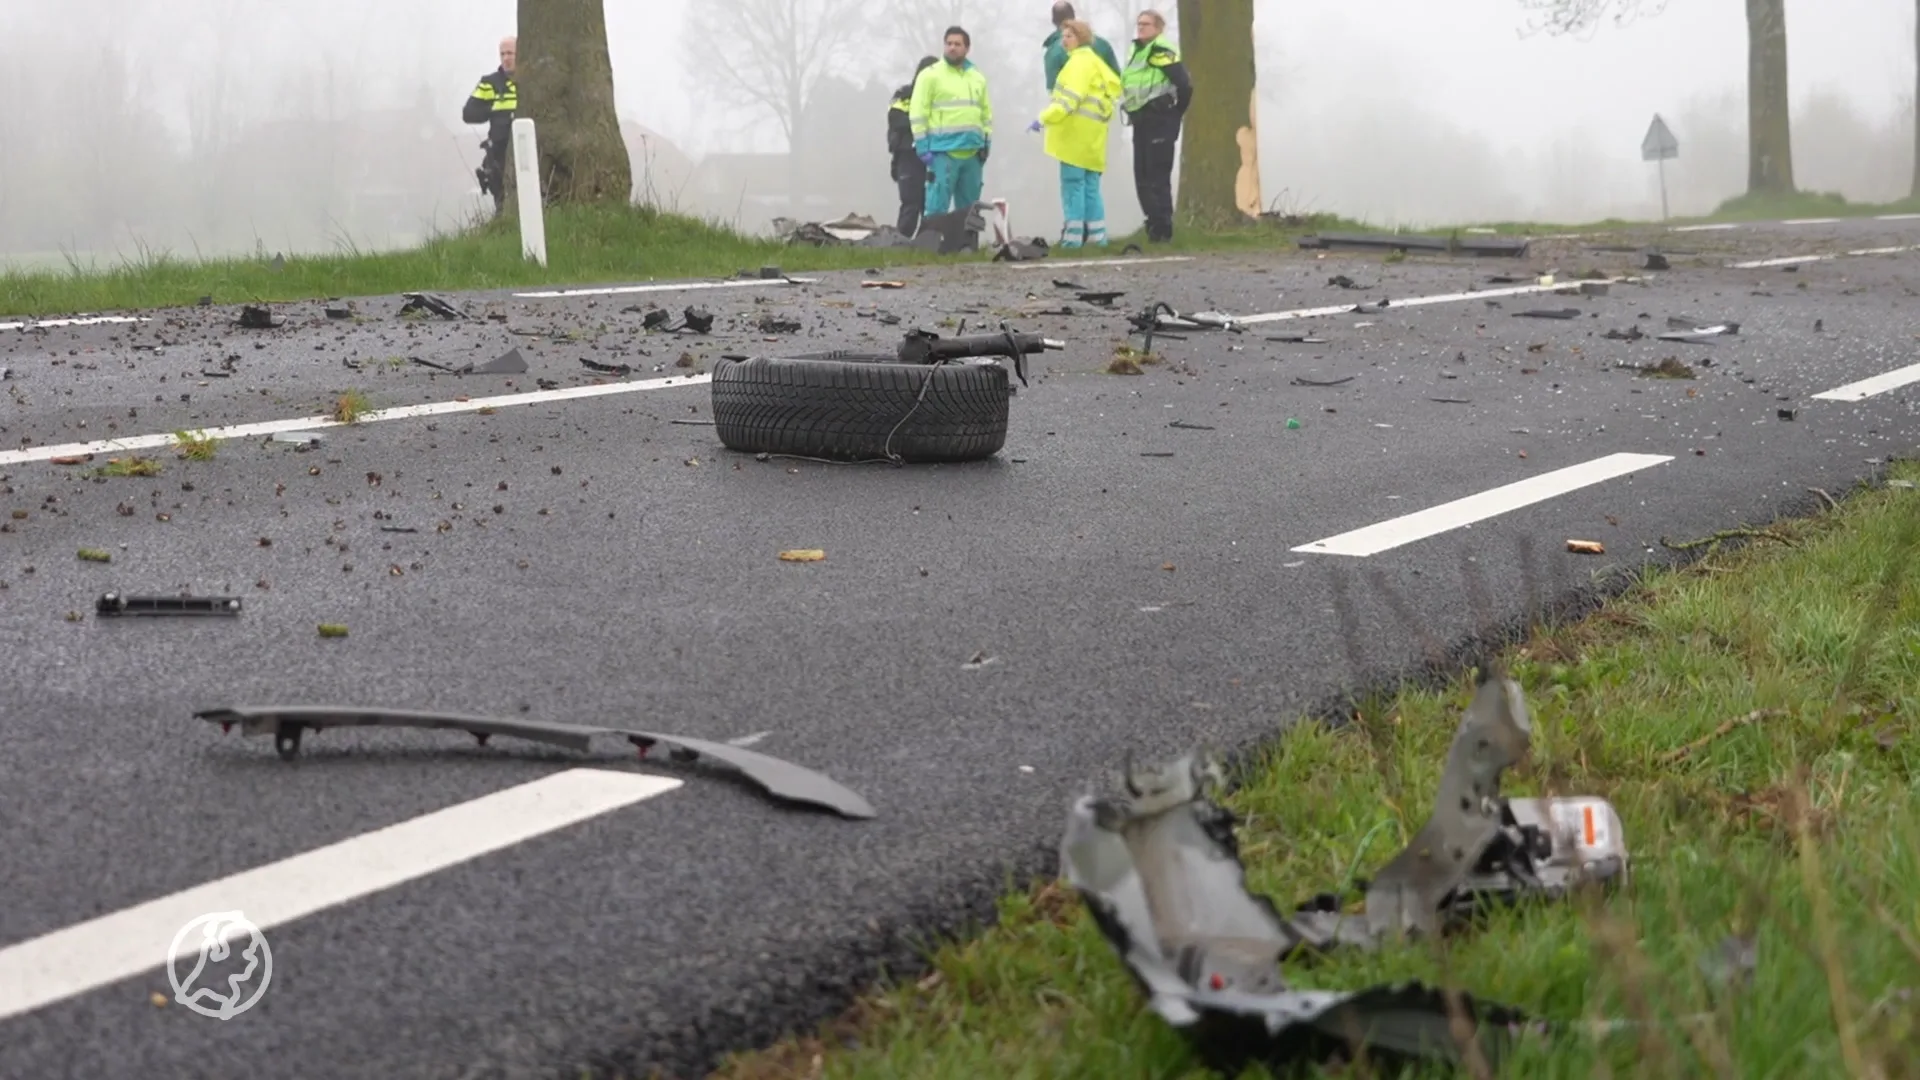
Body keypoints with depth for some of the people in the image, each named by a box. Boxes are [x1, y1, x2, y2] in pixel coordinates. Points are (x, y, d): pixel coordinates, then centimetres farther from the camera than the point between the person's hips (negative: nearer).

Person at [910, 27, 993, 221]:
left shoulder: (978, 78, 16)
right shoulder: (930, 75, -2)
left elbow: (986, 112, 22)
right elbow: (918, 113, -6)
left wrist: (987, 142, 12)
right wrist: (922, 145, -12)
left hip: (972, 152, 6)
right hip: (943, 151, -6)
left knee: (969, 208, 11)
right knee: (937, 206, -8)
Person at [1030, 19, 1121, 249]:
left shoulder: (1080, 61, -7)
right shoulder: (1096, 63, 24)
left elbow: (1070, 97, -19)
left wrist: (1045, 118, -22)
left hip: (1077, 134, -9)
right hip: (1091, 137, 9)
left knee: (1072, 185, -9)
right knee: (1090, 187, 10)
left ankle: (1073, 237, -11)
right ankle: (1096, 235, 8)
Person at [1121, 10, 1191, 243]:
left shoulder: (1162, 51, -12)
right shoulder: (1138, 50, 16)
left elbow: (1185, 84, -18)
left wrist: (1176, 114, -7)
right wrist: (1133, 114, 17)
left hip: (1159, 121, -9)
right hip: (1142, 121, 9)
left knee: (1157, 176, -9)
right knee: (1143, 177, 10)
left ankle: (1162, 229, -6)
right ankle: (1154, 224, 17)